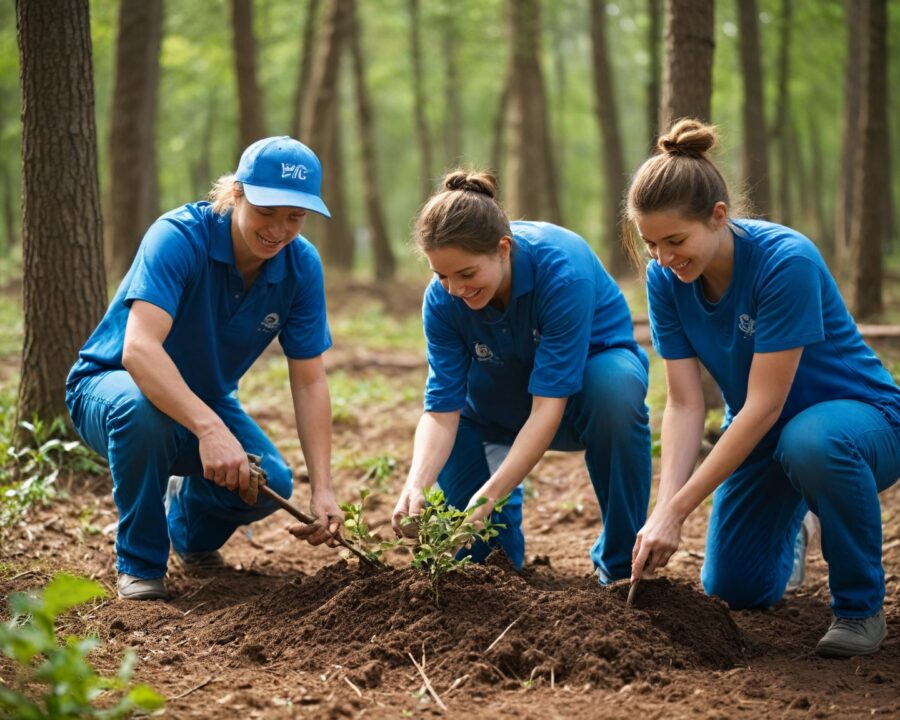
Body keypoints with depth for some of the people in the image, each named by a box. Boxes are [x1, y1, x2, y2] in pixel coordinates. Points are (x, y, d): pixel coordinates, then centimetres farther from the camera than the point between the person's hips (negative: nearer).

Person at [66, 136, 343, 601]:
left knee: (271, 483, -21)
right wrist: (209, 429, -57)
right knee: (142, 408, -40)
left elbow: (309, 383, -13)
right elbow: (138, 349, -44)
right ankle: (139, 563, -16)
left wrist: (322, 490, -25)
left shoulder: (302, 266, -14)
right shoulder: (178, 238, -30)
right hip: (111, 384, -5)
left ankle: (190, 521, 17)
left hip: (205, 400, 5)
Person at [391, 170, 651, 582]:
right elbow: (442, 409, -23)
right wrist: (416, 487, -42)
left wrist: (490, 495, -45)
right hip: (501, 402, 3)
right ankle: (502, 557, 26)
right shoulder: (442, 300, -23)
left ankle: (621, 565, -23)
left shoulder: (562, 269, -36)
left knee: (614, 387, -40)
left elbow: (548, 405, -38)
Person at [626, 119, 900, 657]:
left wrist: (677, 511, -31)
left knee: (810, 441, -41)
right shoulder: (666, 279, -13)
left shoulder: (786, 261, -31)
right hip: (762, 433, 6)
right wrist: (663, 512, -28)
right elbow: (684, 403, -14)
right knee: (734, 589, 3)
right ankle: (787, 517, 38)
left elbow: (764, 405, -31)